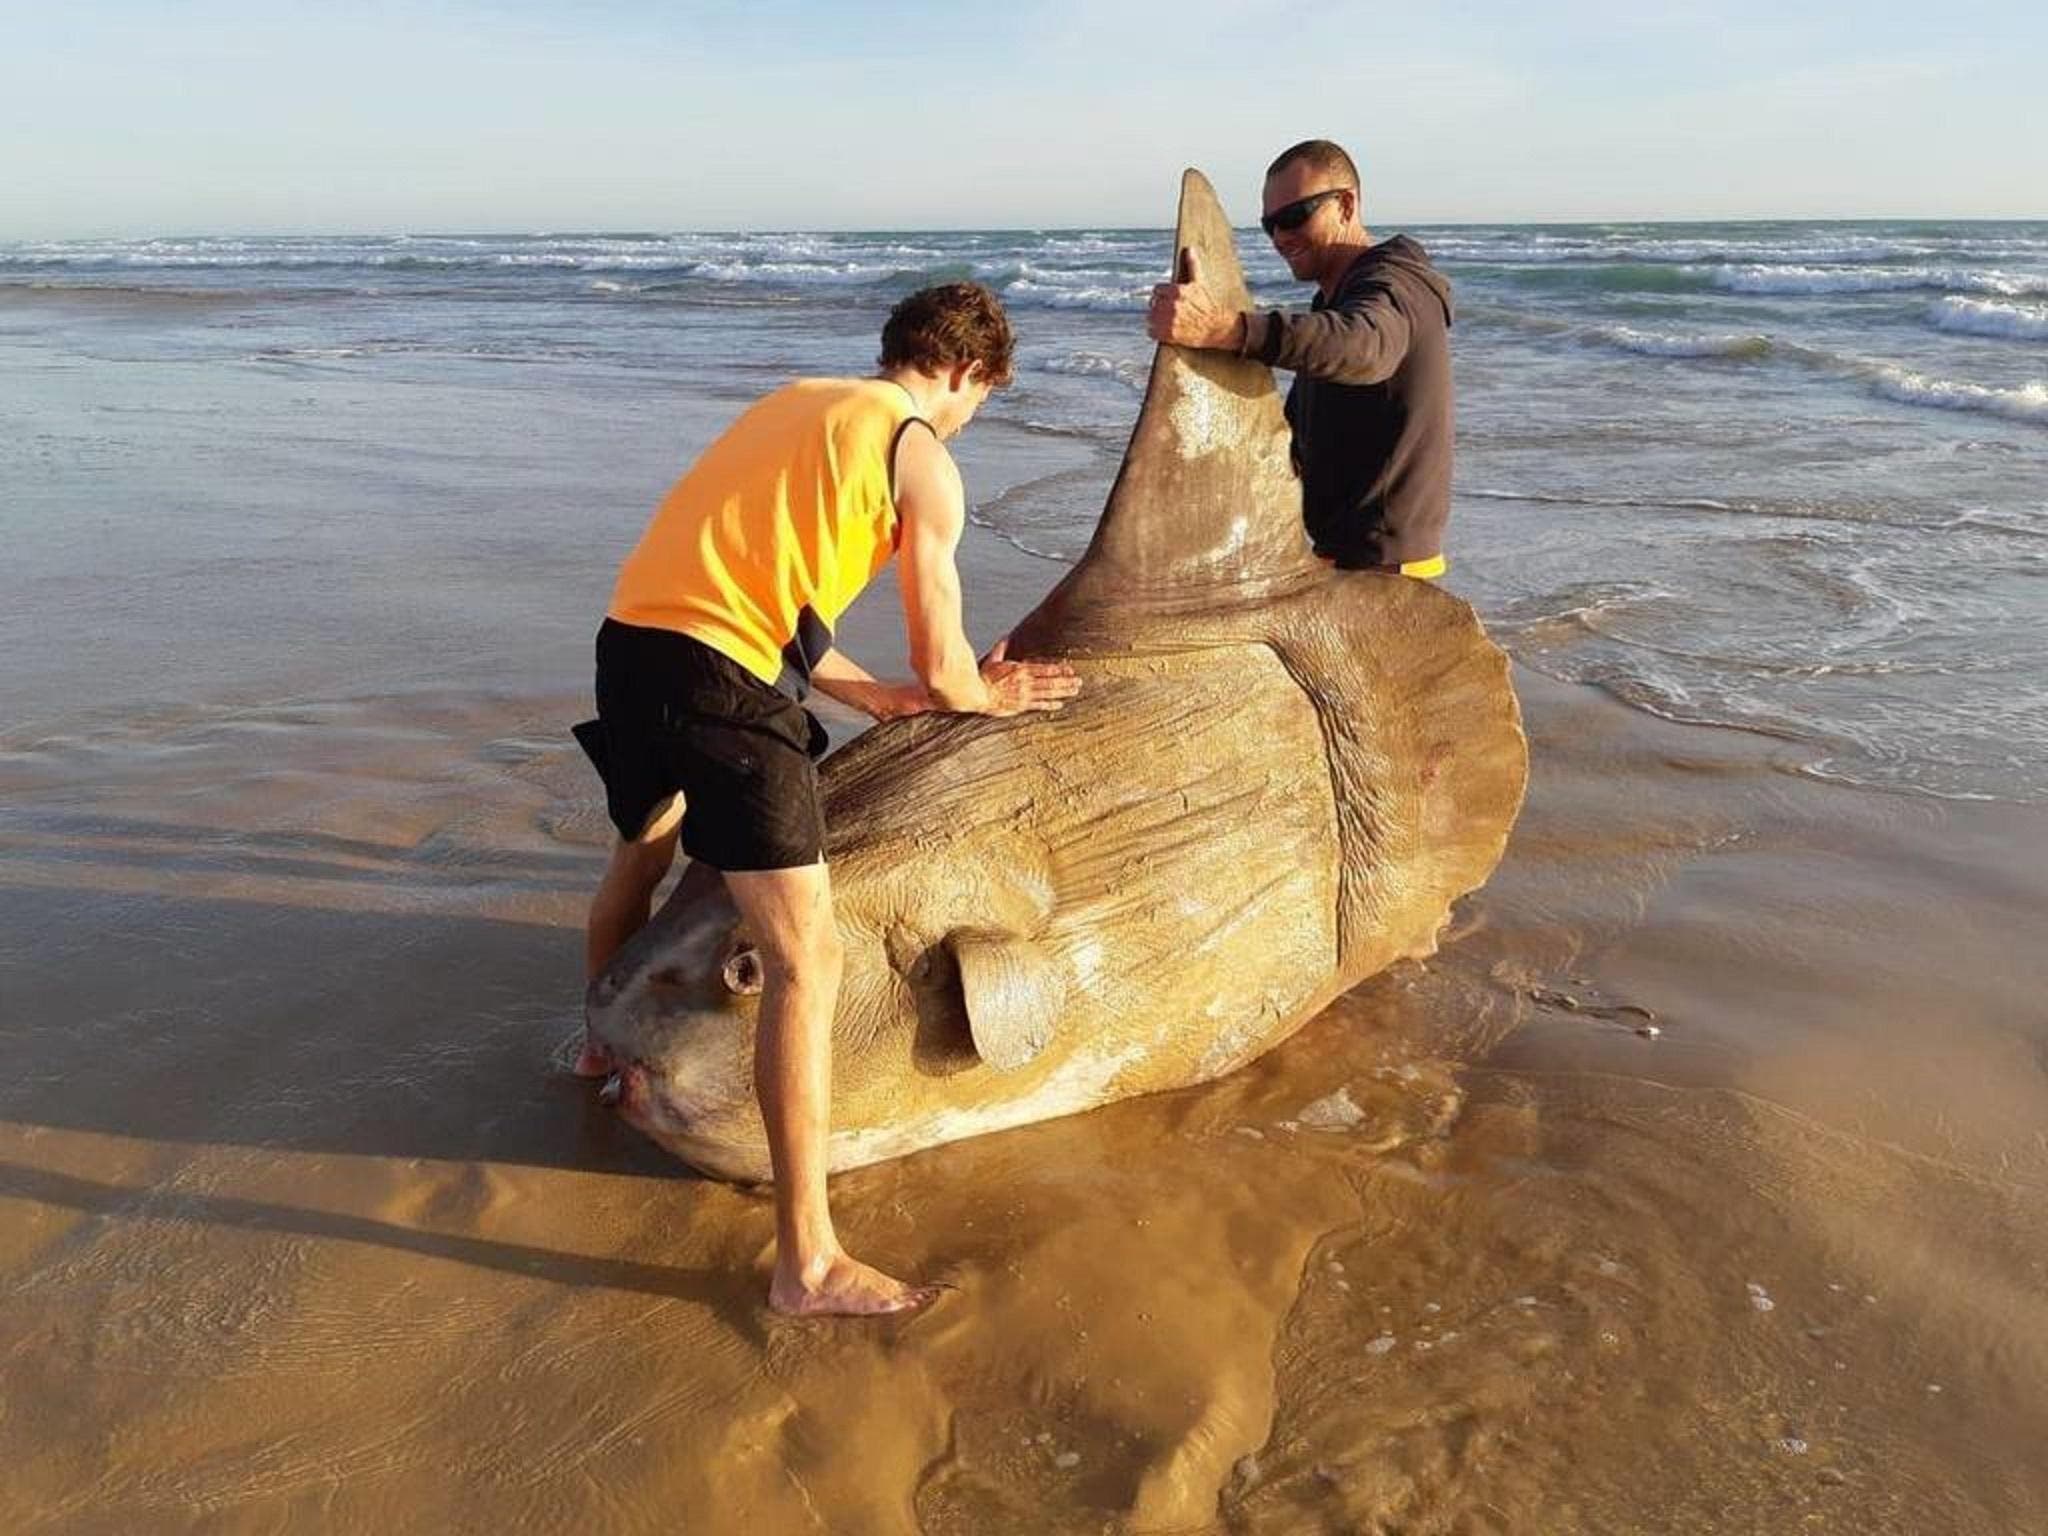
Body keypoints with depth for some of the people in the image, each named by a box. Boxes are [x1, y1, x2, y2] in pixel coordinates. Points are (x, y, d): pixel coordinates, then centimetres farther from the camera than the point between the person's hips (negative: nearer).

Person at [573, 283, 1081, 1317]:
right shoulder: (925, 460, 0)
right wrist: (990, 696, 23)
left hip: (628, 640, 9)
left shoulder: (800, 402, 23)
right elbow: (944, 669, 0)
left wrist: (879, 699, 28)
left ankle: (605, 1045, 62)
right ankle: (807, 1262, -3)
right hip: (721, 679, -9)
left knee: (641, 855, 34)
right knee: (805, 960, -6)